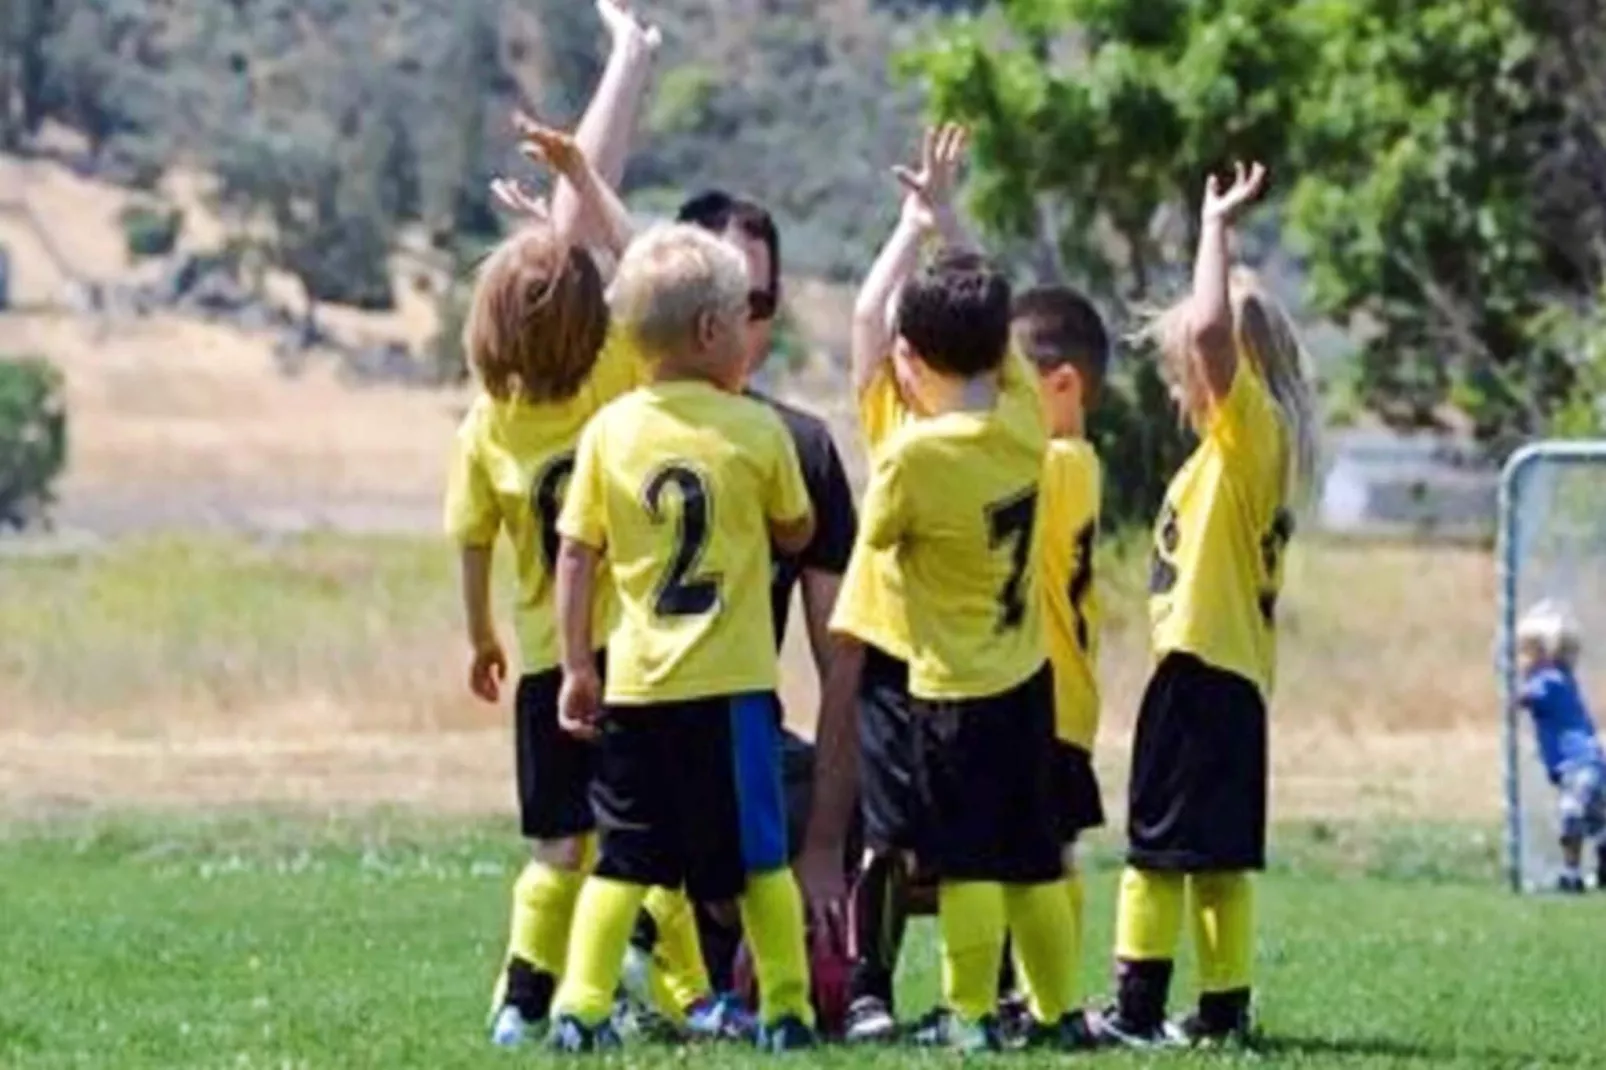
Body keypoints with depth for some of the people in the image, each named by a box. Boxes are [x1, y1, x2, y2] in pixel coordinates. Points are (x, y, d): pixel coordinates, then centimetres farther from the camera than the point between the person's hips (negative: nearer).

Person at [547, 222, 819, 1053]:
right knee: (758, 857, 7)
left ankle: (580, 1008, 1)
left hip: (635, 683, 2)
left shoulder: (608, 431, 0)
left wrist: (575, 666, 8)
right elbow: (797, 533, 10)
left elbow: (576, 557, 1)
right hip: (731, 683, -2)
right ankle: (786, 1011, 7)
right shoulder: (756, 431, -5)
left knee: (623, 859, 9)